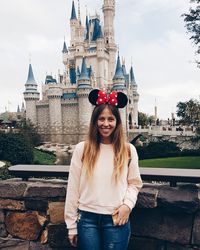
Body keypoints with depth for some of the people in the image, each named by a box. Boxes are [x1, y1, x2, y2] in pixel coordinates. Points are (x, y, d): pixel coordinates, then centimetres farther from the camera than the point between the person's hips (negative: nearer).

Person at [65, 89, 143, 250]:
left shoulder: (128, 150, -1)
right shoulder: (81, 149, -4)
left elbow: (135, 183, 8)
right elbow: (73, 188, -1)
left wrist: (127, 204, -10)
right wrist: (72, 225, 1)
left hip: (117, 220, 1)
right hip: (87, 219, 0)